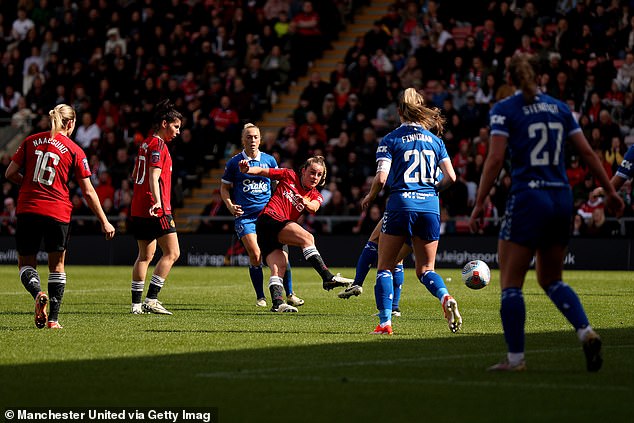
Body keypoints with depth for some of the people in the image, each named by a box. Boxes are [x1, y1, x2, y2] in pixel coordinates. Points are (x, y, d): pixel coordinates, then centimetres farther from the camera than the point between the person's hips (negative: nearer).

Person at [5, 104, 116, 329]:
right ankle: (53, 318, 10)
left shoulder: (30, 141, 6)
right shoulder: (74, 151, 0)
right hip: (57, 213, -1)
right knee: (57, 266, 14)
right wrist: (104, 222, 7)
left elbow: (10, 173, 5)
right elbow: (88, 192, 0)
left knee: (26, 263, 11)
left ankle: (38, 294, -20)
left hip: (28, 209, 1)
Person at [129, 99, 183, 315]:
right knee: (172, 253, -8)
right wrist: (157, 201, -33)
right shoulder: (158, 145, -10)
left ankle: (136, 303, 9)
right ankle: (151, 299, -14)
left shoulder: (145, 144, 18)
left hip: (138, 209, 10)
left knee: (145, 255, 12)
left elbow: (135, 175, 28)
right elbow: (154, 176, -22)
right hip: (156, 209, -10)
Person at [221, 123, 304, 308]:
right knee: (255, 255, -13)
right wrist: (230, 205, -6)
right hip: (245, 216, -2)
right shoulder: (234, 162, 3)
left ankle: (289, 294, 5)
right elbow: (224, 187, 10)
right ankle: (260, 296, 2)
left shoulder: (269, 160, 8)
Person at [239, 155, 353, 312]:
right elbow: (263, 171, 13)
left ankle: (277, 303, -26)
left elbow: (314, 207, -6)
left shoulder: (315, 196, 18)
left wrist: (306, 203, -30)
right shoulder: (289, 176, 10)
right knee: (307, 238, -23)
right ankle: (328, 278, -33)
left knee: (279, 267, -14)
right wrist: (247, 170, -8)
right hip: (269, 218, -6)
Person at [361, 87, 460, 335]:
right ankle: (445, 297, -19)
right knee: (425, 269, 12)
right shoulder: (435, 140, 11)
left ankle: (385, 322, -3)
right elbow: (450, 177, 4)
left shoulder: (390, 140, 0)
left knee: (385, 267, 8)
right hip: (430, 207, 3)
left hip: (401, 205, -3)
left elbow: (381, 178, -9)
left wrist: (370, 197, 10)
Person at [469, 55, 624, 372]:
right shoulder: (559, 108, 12)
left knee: (510, 283, 3)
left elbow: (495, 160, -11)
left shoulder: (504, 110, -2)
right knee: (551, 279, 18)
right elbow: (587, 153, 10)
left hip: (528, 199, -6)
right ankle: (586, 332, -2)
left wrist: (479, 204, -8)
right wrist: (610, 191, 17)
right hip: (562, 200, 6)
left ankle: (515, 358, 1)